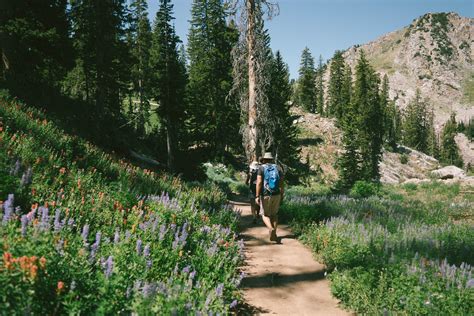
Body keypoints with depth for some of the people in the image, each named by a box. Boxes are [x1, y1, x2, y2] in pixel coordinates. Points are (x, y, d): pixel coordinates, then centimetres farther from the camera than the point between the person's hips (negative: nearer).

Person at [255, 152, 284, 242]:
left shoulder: (261, 168, -2)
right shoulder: (278, 168, 6)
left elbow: (259, 182, -12)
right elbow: (281, 183, 1)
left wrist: (257, 196, -12)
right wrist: (282, 195, 7)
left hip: (265, 195, -3)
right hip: (276, 195, 3)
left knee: (265, 215, 10)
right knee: (274, 214, 19)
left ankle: (271, 229, -17)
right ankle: (274, 234, 14)